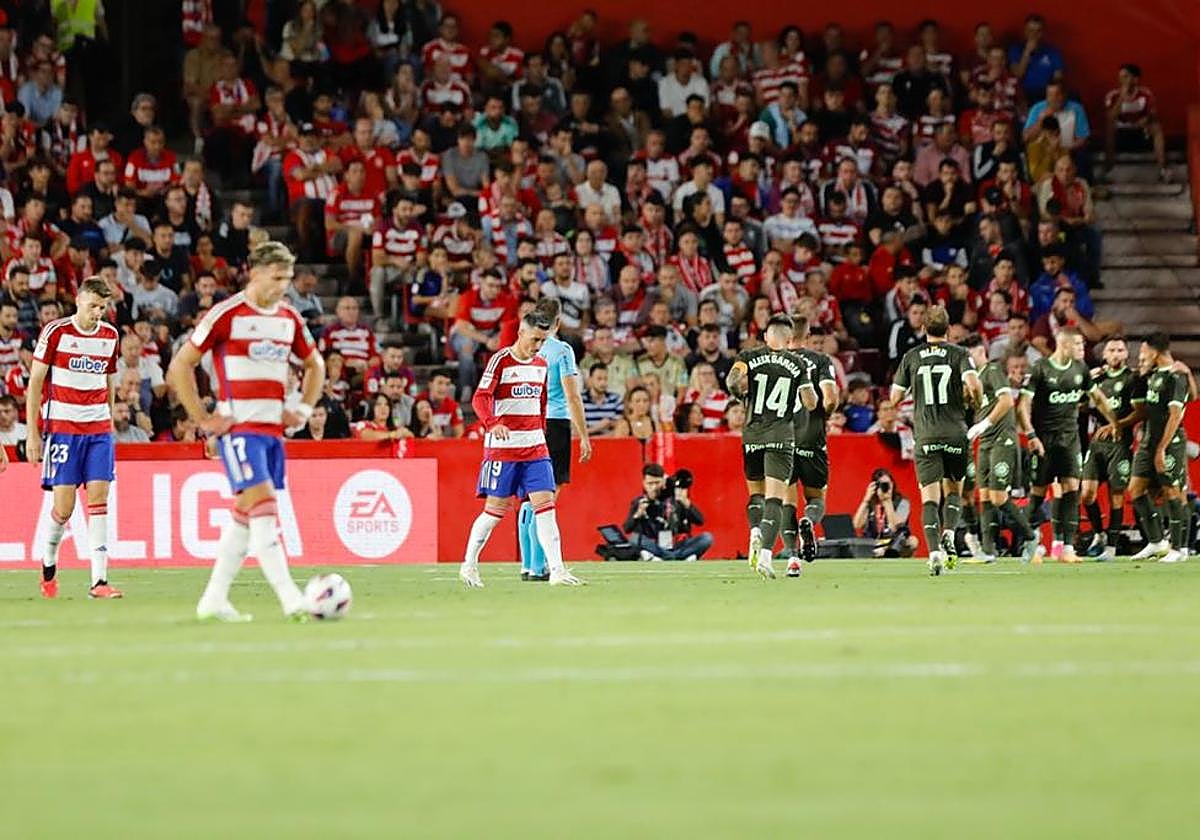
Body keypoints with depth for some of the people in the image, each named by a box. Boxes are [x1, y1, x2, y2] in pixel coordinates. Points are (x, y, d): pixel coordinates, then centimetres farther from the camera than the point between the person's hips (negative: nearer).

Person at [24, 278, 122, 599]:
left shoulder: (110, 336, 8)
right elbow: (35, 383, -3)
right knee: (63, 506, -5)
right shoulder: (55, 332, -5)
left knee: (99, 500, -6)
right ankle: (49, 563, 22)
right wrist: (33, 433, -7)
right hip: (62, 427, -3)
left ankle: (99, 581, -10)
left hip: (99, 429, 4)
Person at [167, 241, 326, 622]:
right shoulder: (227, 314, -8)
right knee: (263, 506, -16)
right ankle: (291, 600, -22)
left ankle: (214, 599, 18)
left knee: (245, 514, 10)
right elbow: (180, 366, -6)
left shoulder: (290, 319, 12)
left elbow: (315, 365, 28)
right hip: (238, 428, -7)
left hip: (273, 428, 7)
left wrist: (303, 410, 14)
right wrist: (203, 419, -9)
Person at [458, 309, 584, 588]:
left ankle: (557, 570, -10)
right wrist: (492, 424, -35)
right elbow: (480, 398, -17)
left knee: (545, 505, -6)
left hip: (535, 448, 5)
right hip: (502, 447, -5)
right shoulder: (501, 361, -8)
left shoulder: (541, 365, 12)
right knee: (495, 510, -1)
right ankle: (469, 566, 15)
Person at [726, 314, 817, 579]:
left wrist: (741, 392, 9)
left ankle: (756, 530, -7)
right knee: (774, 498, -6)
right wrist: (808, 387, 21)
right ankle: (766, 552, -22)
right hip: (781, 435, -1)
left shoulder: (749, 356, 3)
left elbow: (734, 381, -13)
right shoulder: (798, 365, 4)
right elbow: (810, 403, 0)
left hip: (752, 434, 1)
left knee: (755, 491, 20)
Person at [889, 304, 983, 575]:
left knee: (930, 496, -4)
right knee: (953, 490, 17)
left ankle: (934, 549, -20)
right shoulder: (959, 354, 0)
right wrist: (976, 401, 6)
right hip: (955, 433, 0)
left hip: (925, 436, 0)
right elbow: (973, 384, -16)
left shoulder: (911, 357, 5)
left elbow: (895, 396, 9)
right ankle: (949, 534, -6)